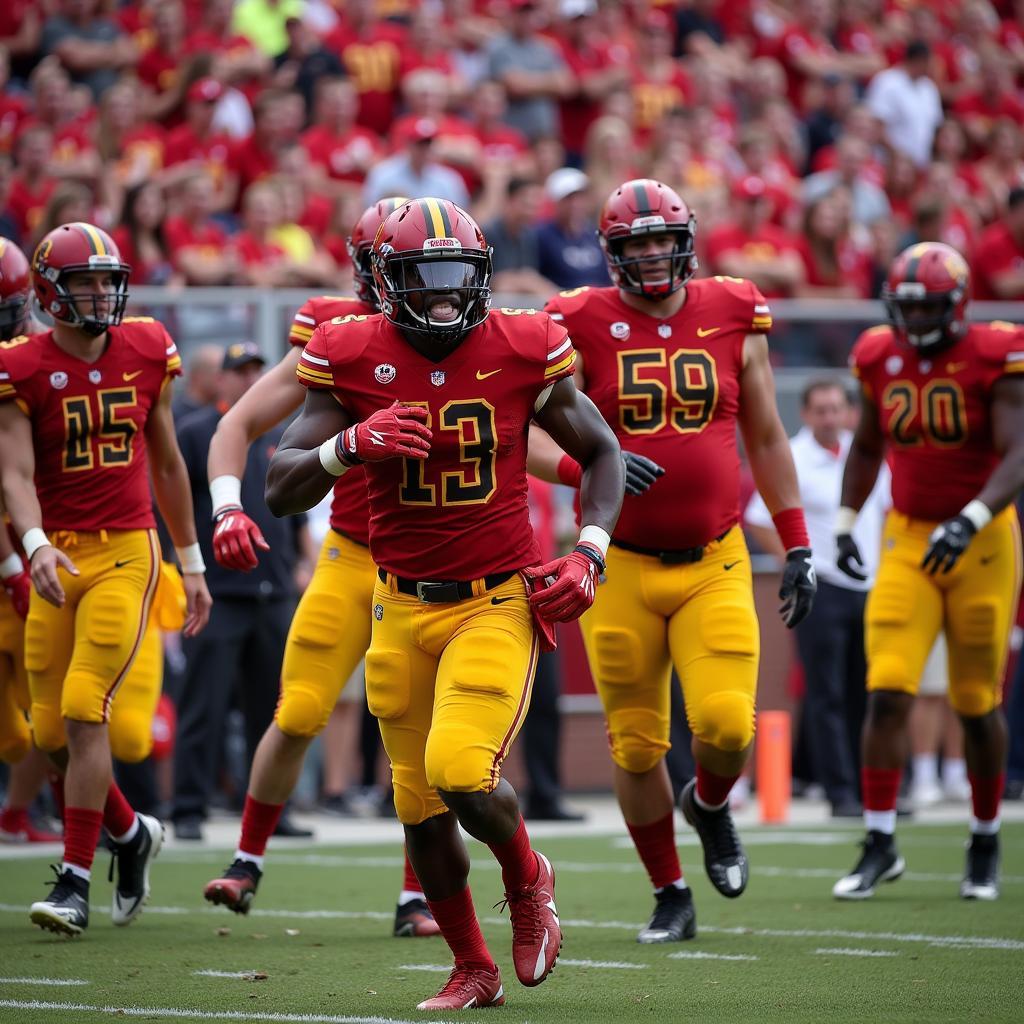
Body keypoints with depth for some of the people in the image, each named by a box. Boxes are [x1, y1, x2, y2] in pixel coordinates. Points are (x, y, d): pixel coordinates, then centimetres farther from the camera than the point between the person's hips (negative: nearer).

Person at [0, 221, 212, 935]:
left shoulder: (147, 353, 4)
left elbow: (167, 464, 15)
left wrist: (192, 564, 18)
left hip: (126, 554, -1)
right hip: (59, 557, 1)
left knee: (83, 711, -14)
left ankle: (76, 880, -9)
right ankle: (132, 835, 31)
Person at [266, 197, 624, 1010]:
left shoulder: (523, 351, -5)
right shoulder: (353, 359, -4)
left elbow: (601, 453, 10)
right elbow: (281, 490, -4)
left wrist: (588, 555, -4)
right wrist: (350, 444, -23)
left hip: (498, 602, -3)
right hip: (403, 609, 3)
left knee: (461, 774, -21)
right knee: (422, 809, 6)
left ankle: (527, 879, 13)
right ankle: (473, 972, 27)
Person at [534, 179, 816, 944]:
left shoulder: (735, 320, 5)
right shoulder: (585, 328, -3)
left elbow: (767, 439, 14)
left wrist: (797, 546, 12)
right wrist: (589, 469, -22)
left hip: (715, 564, 1)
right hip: (621, 566, -1)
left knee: (726, 725, -14)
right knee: (637, 746, 3)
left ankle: (711, 805, 21)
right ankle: (671, 896, 22)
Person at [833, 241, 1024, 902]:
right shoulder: (882, 359, 3)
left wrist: (971, 521, -34)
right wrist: (846, 520, 14)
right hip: (907, 538, 3)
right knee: (888, 693, -11)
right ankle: (880, 845, -5)